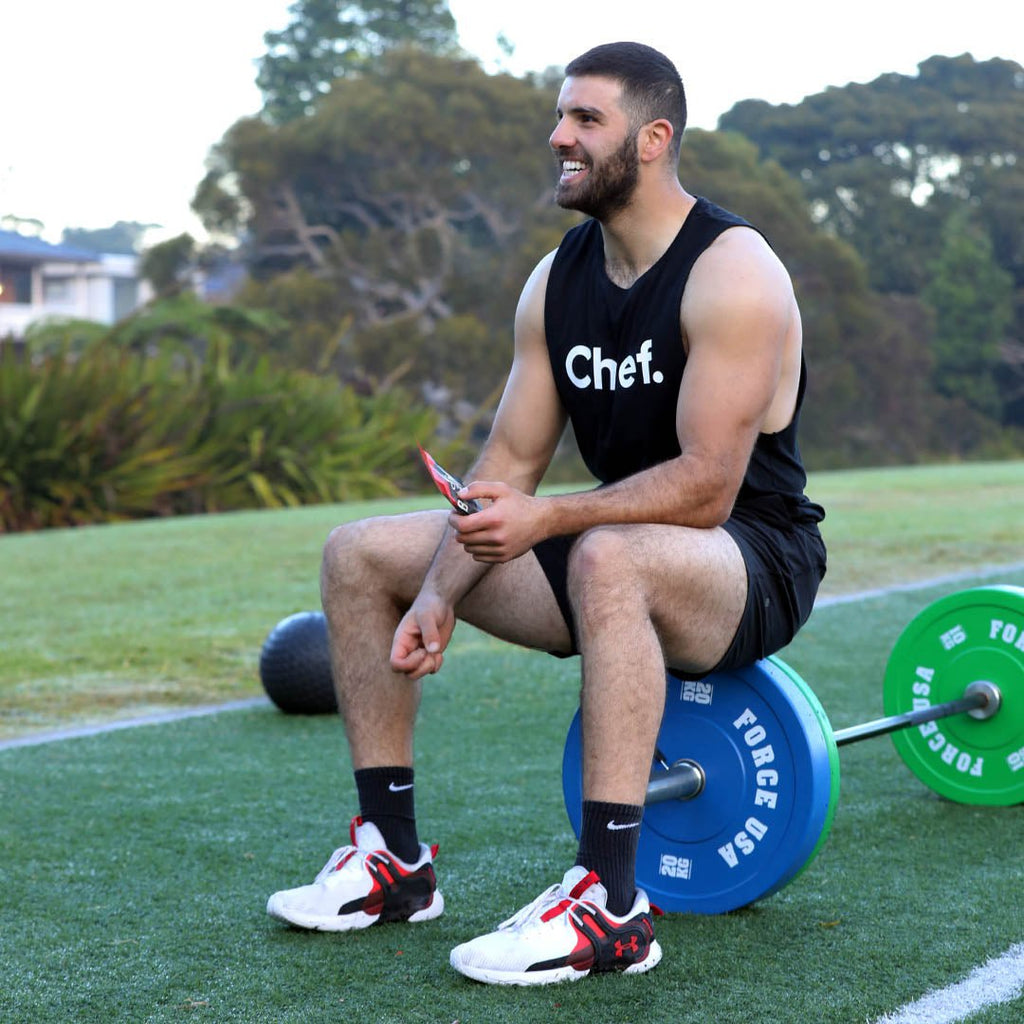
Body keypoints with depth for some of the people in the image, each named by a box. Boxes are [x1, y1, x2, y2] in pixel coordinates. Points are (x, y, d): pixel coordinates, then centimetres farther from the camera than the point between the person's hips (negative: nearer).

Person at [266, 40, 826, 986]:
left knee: (607, 557, -44)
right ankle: (393, 857, 6)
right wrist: (438, 595, -11)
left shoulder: (732, 275, -20)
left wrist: (547, 520, -35)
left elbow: (704, 488, -26)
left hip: (753, 564, -8)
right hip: (620, 535, 8)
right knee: (359, 555, 3)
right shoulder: (558, 280, 4)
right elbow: (511, 459, 3)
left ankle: (610, 905, -41)